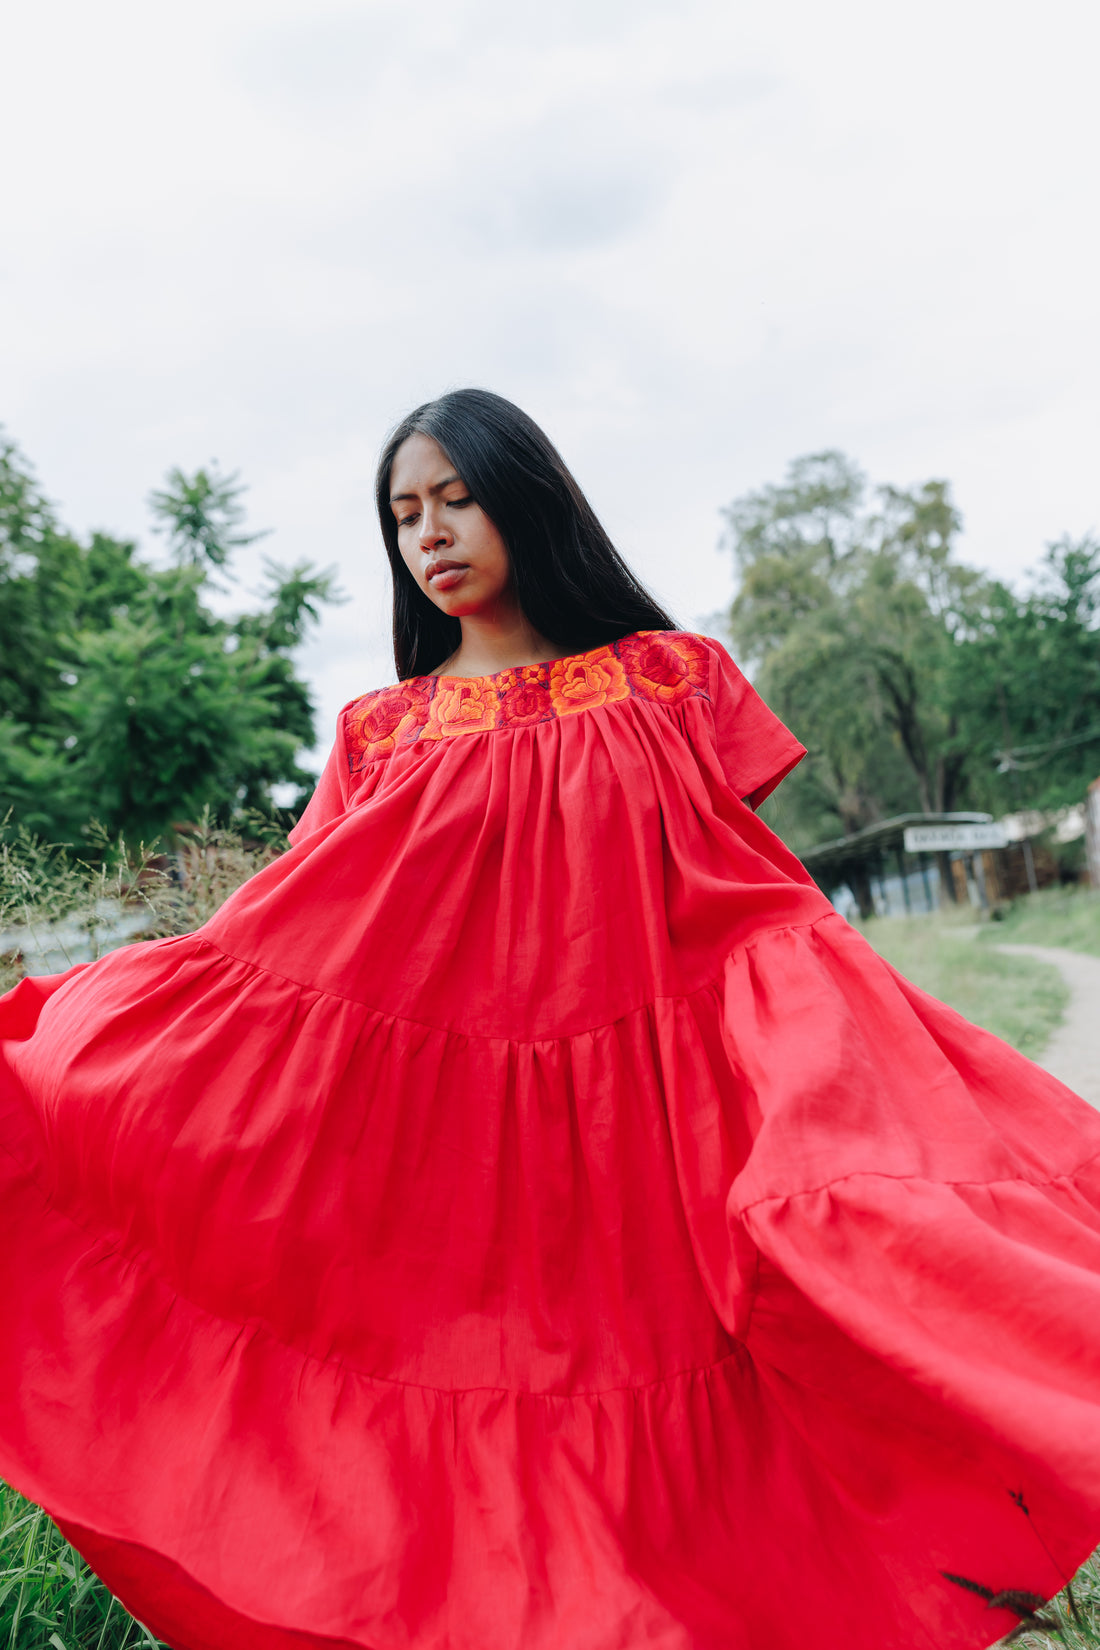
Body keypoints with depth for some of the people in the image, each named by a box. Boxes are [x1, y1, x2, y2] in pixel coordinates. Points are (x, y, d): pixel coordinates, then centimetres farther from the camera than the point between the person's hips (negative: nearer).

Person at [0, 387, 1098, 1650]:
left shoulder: (672, 681, 6)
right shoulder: (379, 735, 9)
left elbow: (755, 909, 4)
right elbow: (283, 942, 3)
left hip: (642, 1118, -1)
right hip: (455, 1141, 1)